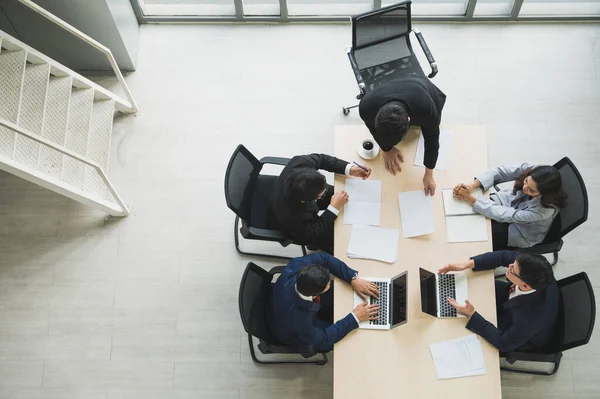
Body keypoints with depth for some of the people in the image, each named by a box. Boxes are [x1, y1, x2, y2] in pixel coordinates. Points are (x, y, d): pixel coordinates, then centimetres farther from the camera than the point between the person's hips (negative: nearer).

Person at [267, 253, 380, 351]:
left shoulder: (298, 265, -37)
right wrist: (355, 318, -25)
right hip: (292, 332, -5)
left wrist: (354, 279, -24)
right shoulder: (297, 318, -45)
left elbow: (323, 258, -17)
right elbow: (322, 339, -27)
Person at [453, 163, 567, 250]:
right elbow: (499, 172, -23)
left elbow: (506, 215, -34)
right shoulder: (531, 170, -30)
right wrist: (471, 186, -38)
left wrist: (472, 200, -35)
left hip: (519, 232, -4)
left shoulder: (546, 209, -39)